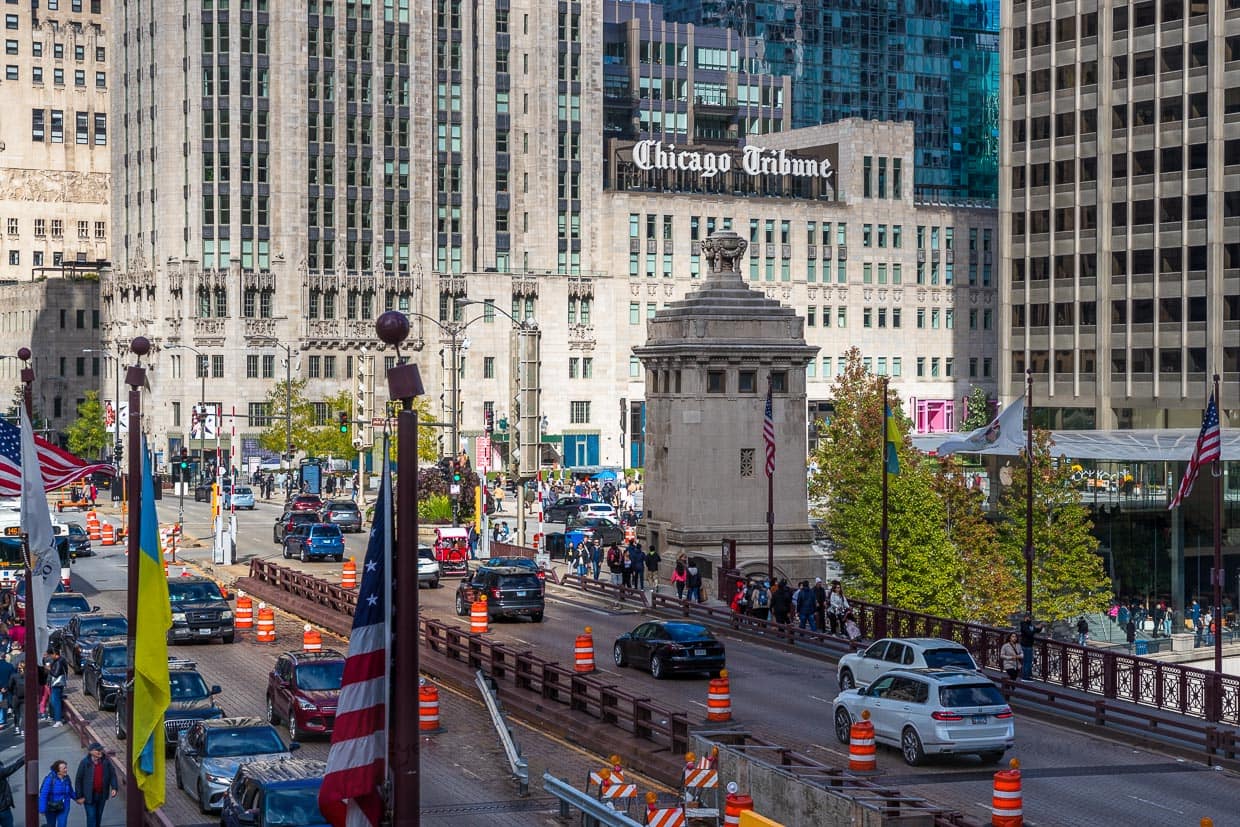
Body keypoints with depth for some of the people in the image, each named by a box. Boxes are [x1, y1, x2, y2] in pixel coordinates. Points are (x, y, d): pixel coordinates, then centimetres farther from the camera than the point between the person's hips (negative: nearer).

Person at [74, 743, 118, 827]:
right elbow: (78, 780, -9)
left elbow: (112, 775, 2)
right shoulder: (85, 763, -14)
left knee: (99, 816, 19)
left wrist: (114, 788, -13)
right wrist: (79, 796, -9)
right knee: (91, 816, -6)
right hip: (89, 795, -4)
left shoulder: (106, 762, -4)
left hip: (102, 795, 4)